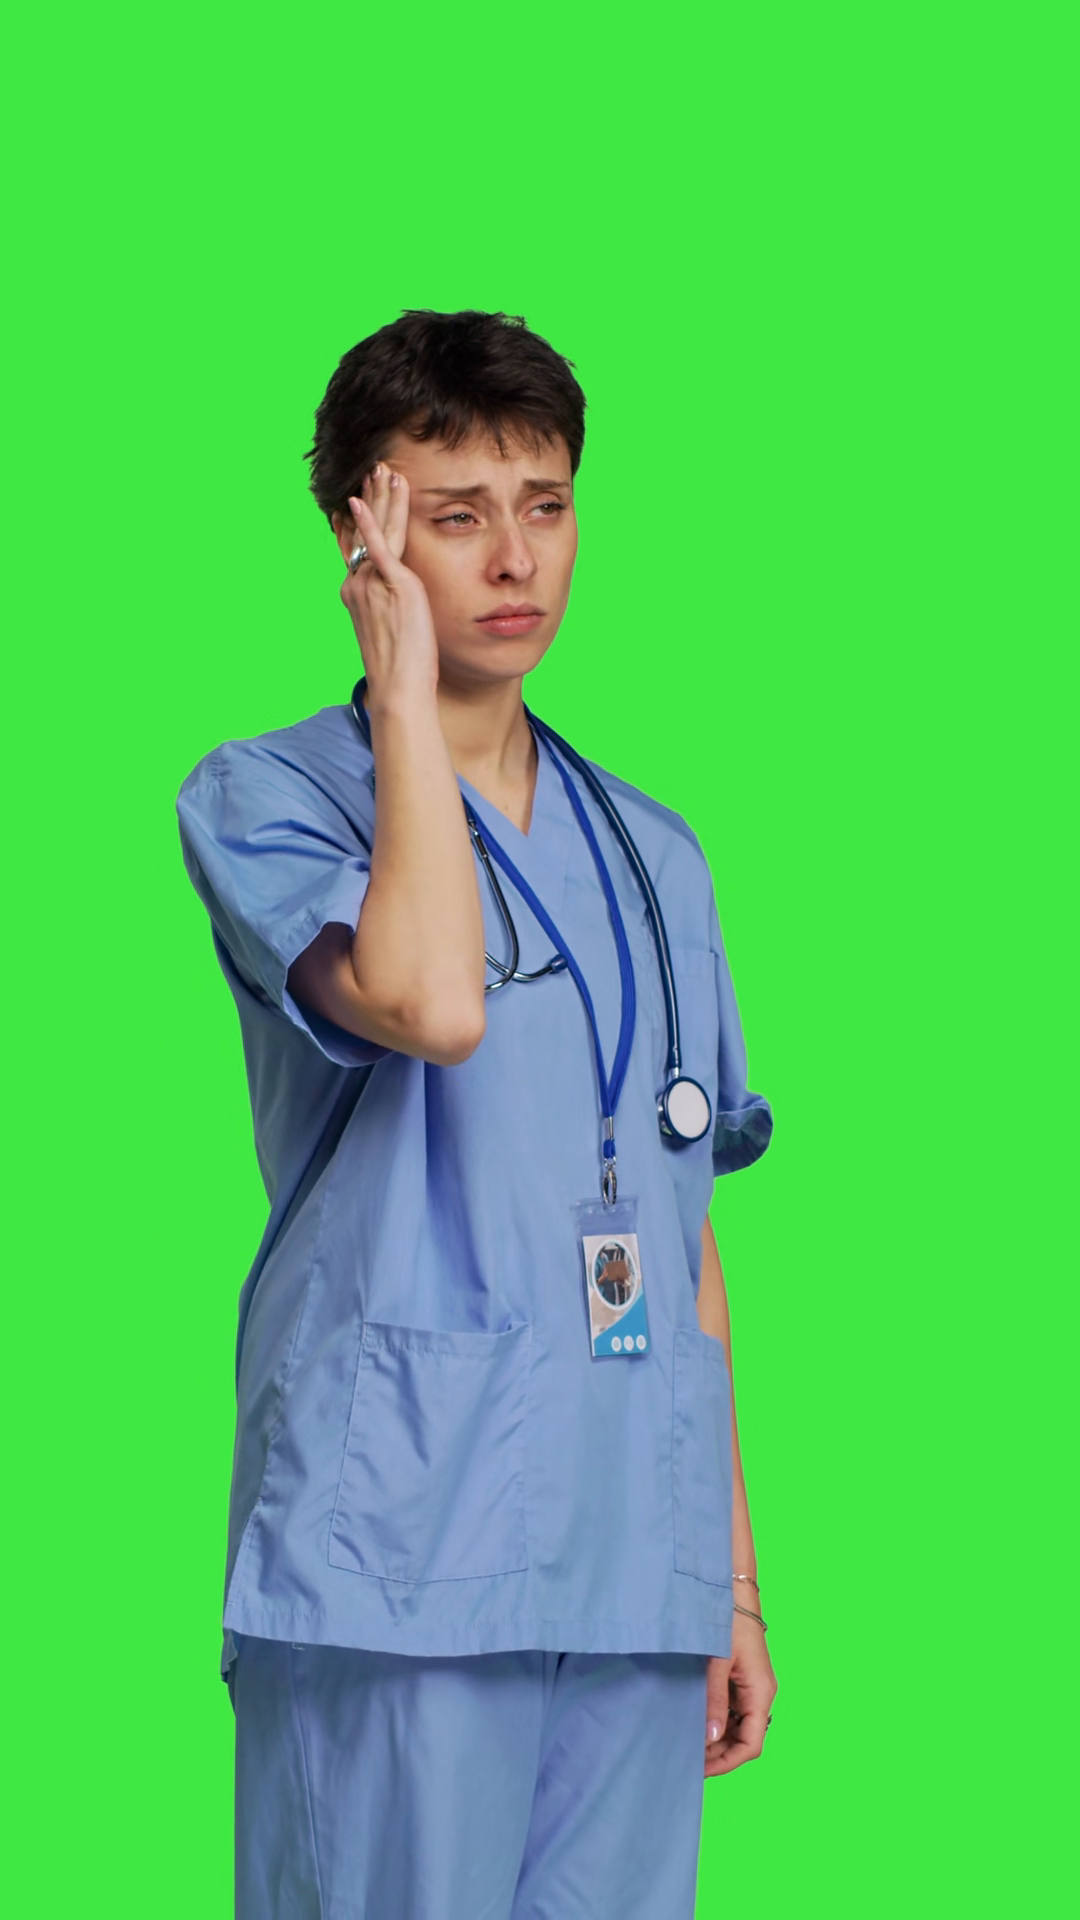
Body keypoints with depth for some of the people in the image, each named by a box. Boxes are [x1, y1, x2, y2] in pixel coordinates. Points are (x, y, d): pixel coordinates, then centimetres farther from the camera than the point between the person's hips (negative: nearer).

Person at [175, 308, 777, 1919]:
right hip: (394, 1547, -5)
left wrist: (736, 1577, 16)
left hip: (632, 1570, 5)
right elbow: (429, 1002, -21)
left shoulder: (651, 858, 17)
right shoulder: (262, 799, 0)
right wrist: (405, 683, -10)